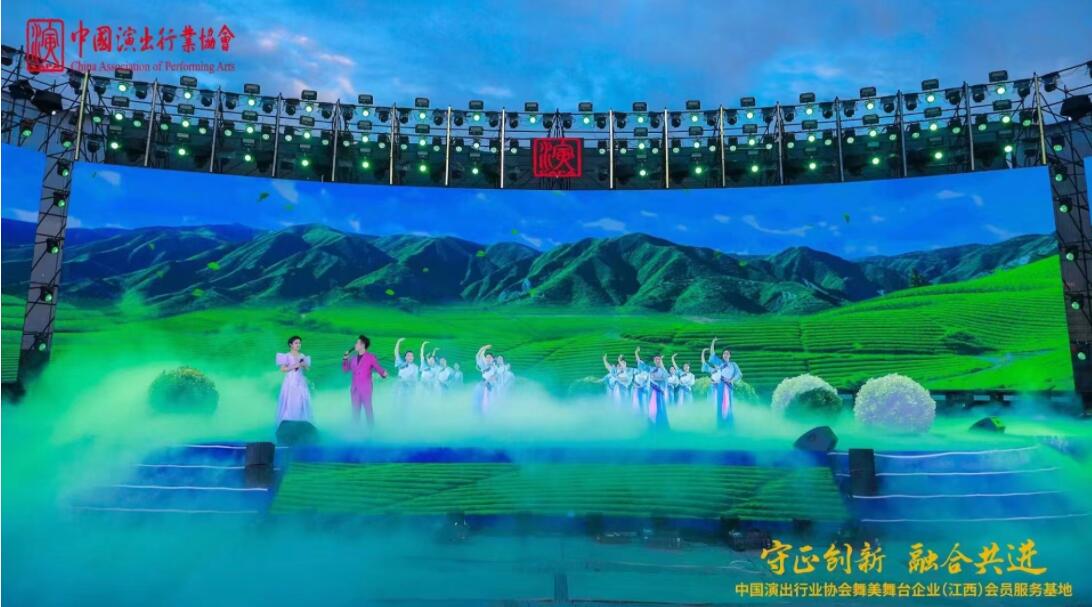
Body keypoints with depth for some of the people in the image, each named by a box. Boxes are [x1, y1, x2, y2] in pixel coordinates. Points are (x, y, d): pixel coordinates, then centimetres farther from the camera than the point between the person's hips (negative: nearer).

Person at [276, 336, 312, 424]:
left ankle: (301, 421, 5)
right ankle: (288, 421, -2)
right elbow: (282, 369, -9)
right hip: (291, 382, -4)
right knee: (290, 402, -7)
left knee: (302, 401, 0)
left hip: (300, 382, 4)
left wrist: (304, 365, -8)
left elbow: (307, 369, 12)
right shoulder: (287, 356, -4)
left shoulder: (303, 356, 8)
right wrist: (293, 366, -17)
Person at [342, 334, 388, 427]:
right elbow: (345, 370, 17)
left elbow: (378, 368, -8)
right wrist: (345, 359, 2)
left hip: (365, 388, -5)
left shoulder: (371, 357, -4)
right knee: (355, 410, 8)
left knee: (368, 410, -4)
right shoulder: (353, 358, 11)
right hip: (354, 388, 5)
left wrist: (384, 374, -30)